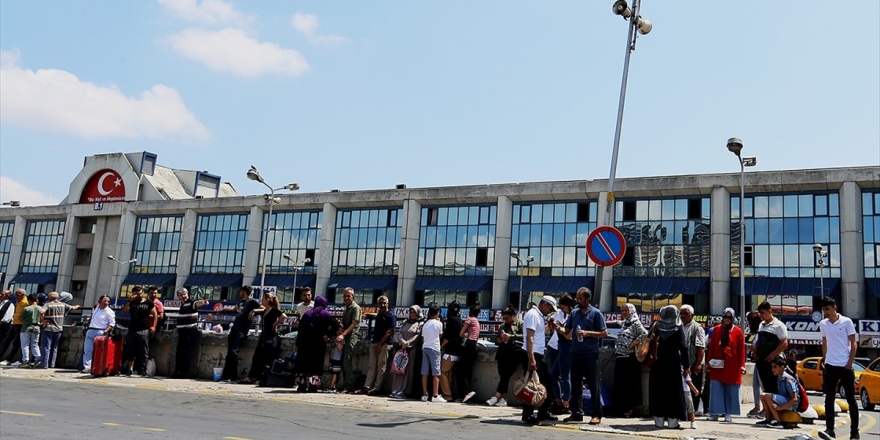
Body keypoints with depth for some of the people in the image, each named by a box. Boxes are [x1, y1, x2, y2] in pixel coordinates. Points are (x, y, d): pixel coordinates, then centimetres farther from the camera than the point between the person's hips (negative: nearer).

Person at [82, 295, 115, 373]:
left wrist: (106, 331, -19)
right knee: (87, 350, -1)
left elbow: (112, 324, -9)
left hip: (100, 333, -7)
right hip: (90, 331, 7)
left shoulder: (109, 312, -6)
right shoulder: (96, 308, 14)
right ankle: (87, 366, -2)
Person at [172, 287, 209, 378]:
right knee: (179, 353, 11)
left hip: (190, 332, -9)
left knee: (186, 353, -8)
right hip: (182, 332, 9)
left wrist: (203, 302, -56)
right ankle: (177, 372, 18)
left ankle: (184, 373, -4)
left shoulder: (191, 303, -11)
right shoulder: (182, 305, 16)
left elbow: (197, 303, -34)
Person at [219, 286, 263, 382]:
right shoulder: (241, 301, 19)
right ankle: (226, 375, 14)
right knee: (229, 352, 8)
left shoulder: (252, 302, -5)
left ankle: (234, 377, -13)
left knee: (234, 352, -16)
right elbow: (234, 308, 38)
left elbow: (264, 309, -14)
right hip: (234, 328, 9)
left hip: (242, 331, -9)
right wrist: (223, 309, 44)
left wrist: (254, 310, -27)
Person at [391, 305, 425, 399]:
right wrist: (402, 341, -8)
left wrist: (407, 343, -13)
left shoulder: (420, 324, 3)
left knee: (408, 369, -7)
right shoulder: (405, 322, 20)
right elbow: (400, 333, 11)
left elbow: (418, 336, -7)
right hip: (402, 347, 5)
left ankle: (403, 391, -8)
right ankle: (396, 390, 2)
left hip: (412, 348, -5)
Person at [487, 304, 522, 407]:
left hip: (515, 351, -5)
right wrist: (498, 340, 10)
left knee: (506, 375, -15)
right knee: (503, 374, -9)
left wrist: (511, 336, -17)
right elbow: (496, 339, 33)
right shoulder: (502, 326, 26)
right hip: (503, 352, 5)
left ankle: (497, 397, -16)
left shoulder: (520, 324, 8)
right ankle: (503, 398, -9)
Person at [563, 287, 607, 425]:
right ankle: (577, 413, 16)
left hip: (590, 354, -5)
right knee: (576, 384, 8)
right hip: (575, 353, 6)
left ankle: (596, 414, 3)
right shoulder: (574, 313, 13)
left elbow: (604, 333, -4)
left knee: (593, 384, -2)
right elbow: (567, 333, 17)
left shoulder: (596, 313, -2)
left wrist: (588, 333, -14)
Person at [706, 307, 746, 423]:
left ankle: (728, 413, 11)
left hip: (732, 367, -1)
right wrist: (709, 361, 5)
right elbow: (711, 347, 8)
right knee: (716, 390, 0)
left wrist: (742, 365, -5)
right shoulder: (716, 329, 6)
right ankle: (715, 413, 5)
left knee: (731, 391, 3)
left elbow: (741, 350, -1)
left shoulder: (738, 331, 1)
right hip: (717, 366, 1)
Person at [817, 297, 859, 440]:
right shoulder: (823, 324, 6)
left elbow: (854, 344, -4)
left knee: (851, 399, 6)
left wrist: (849, 364, -10)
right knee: (829, 399, -3)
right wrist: (824, 360, 11)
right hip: (830, 366, 3)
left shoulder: (846, 322, -6)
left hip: (845, 366, -3)